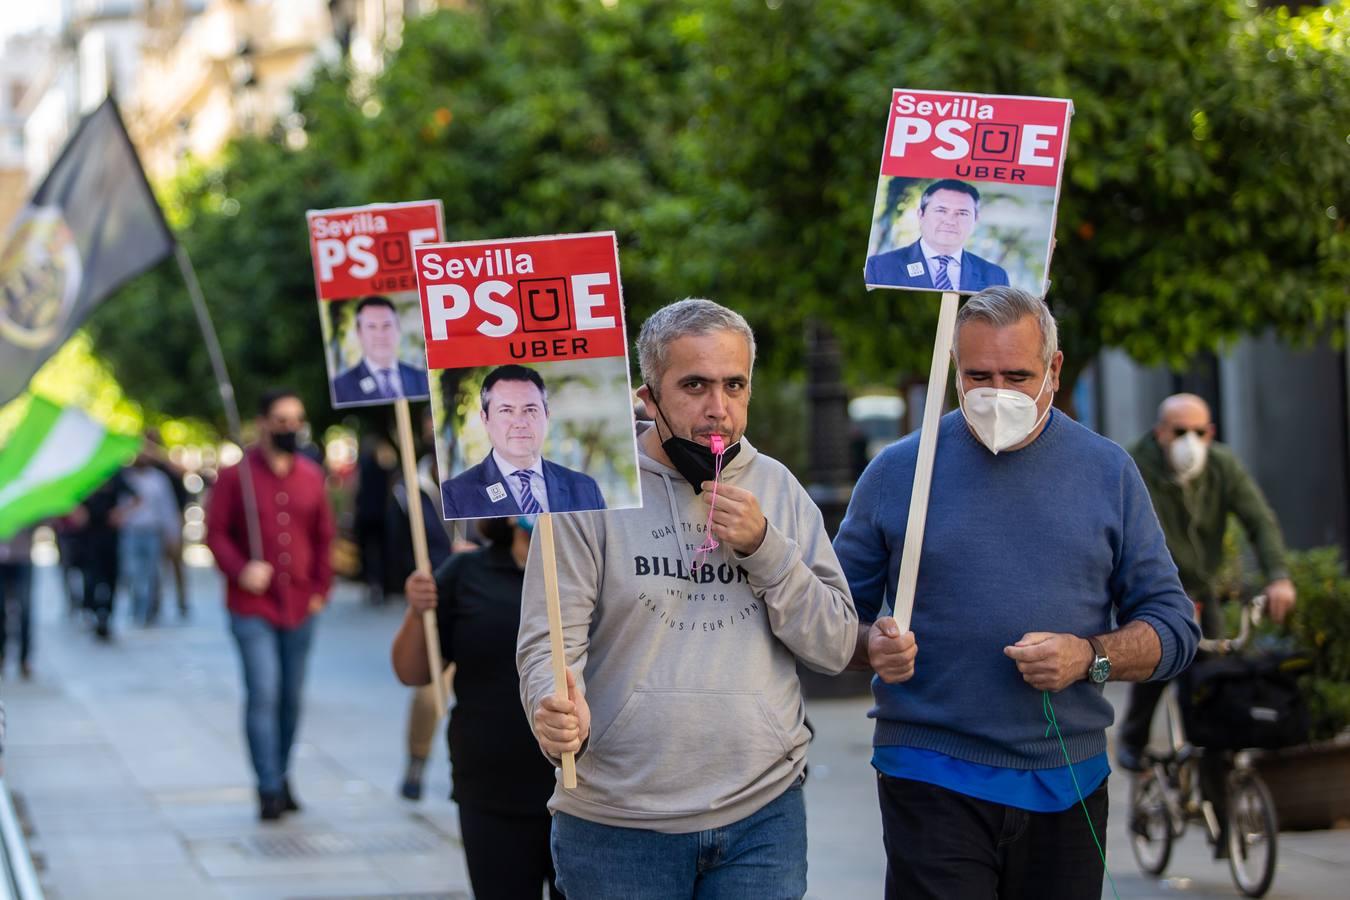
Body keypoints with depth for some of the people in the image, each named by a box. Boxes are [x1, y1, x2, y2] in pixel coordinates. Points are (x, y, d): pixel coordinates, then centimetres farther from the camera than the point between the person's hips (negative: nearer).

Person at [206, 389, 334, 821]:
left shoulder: (311, 477, 9)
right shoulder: (236, 475, -2)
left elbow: (324, 537, 16)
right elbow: (215, 532, -3)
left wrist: (321, 588, 7)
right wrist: (240, 570, -18)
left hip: (300, 607, 4)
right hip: (252, 607, -4)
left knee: (291, 698, 10)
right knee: (263, 694, -12)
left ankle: (281, 778, 25)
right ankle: (270, 789, -10)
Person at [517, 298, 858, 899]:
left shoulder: (776, 488, 6)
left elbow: (835, 648, 3)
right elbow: (548, 645, -8)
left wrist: (763, 547, -10)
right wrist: (558, 715, -30)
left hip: (763, 814, 3)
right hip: (617, 822, -2)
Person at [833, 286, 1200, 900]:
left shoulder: (1108, 472, 7)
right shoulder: (898, 471, 3)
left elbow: (1173, 627, 6)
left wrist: (1089, 658, -13)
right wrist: (872, 646, -15)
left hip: (1066, 780, 2)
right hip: (932, 780, -2)